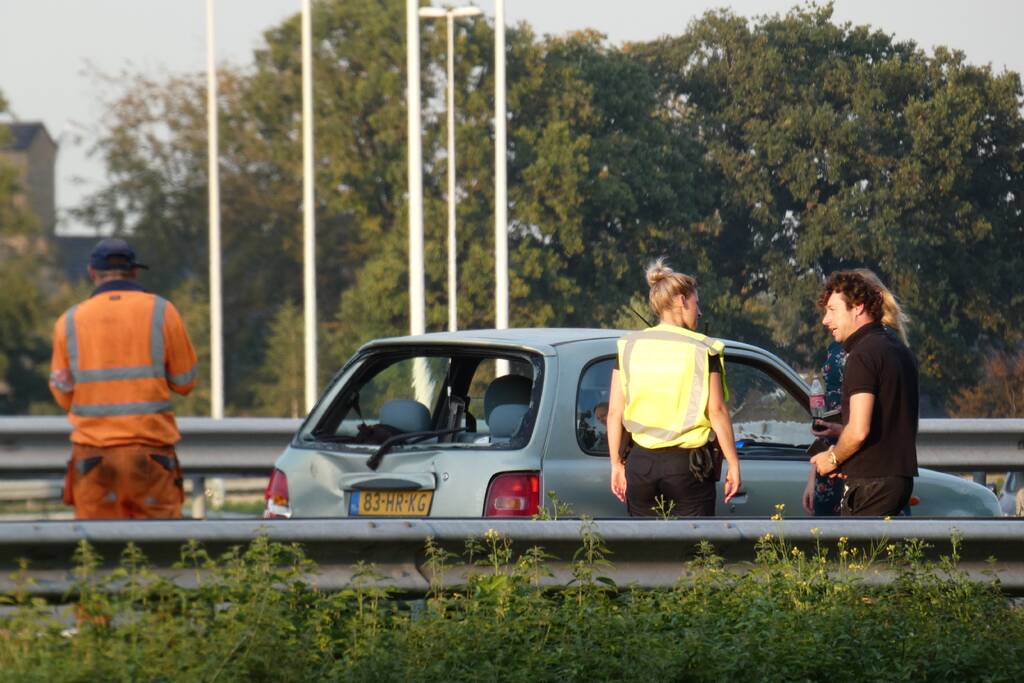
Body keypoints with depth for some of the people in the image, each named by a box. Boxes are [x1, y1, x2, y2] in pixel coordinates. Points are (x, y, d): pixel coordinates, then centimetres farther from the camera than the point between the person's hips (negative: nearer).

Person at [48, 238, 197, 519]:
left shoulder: (70, 321, 5)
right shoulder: (161, 312, 1)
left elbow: (64, 395, 9)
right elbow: (184, 381, 7)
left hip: (92, 456, 1)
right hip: (150, 453, -1)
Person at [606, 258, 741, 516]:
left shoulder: (629, 348, 5)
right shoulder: (702, 350, -4)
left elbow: (614, 412, 4)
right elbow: (717, 411, -6)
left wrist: (616, 464, 11)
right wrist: (733, 463, 0)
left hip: (641, 463, 3)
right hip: (688, 465, -3)